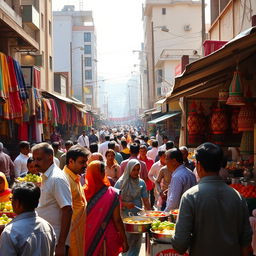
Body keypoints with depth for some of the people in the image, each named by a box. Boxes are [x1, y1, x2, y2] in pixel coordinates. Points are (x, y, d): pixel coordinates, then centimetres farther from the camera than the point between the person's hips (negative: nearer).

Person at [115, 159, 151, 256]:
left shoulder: (141, 183, 4)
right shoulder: (120, 183, -4)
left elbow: (146, 201, 4)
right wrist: (125, 204, -19)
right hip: (125, 217, -3)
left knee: (136, 243, 7)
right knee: (126, 243, -2)